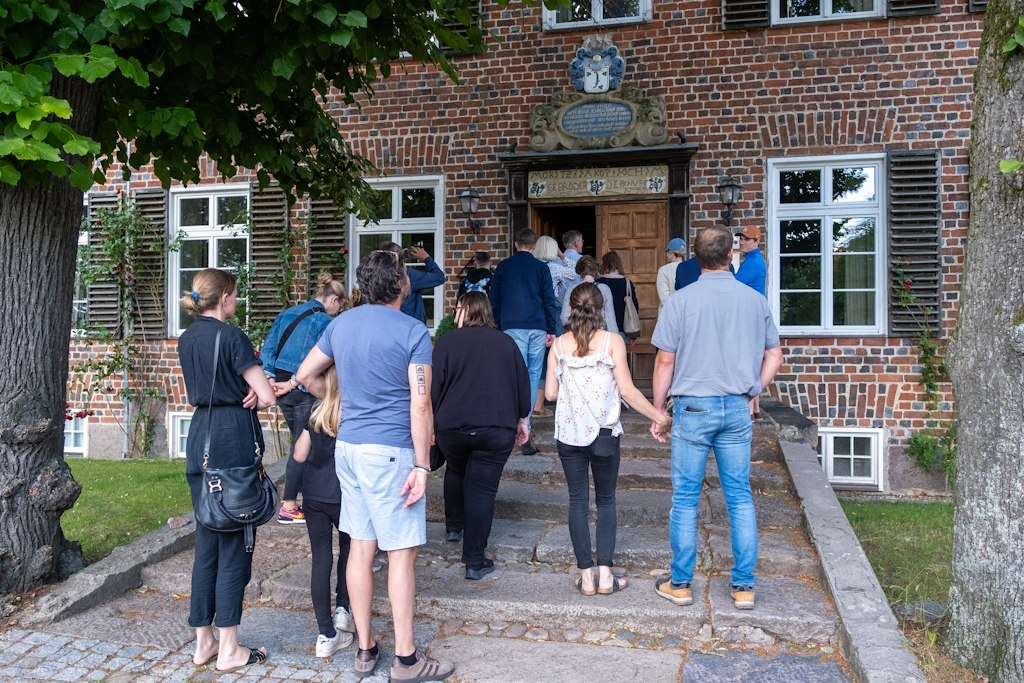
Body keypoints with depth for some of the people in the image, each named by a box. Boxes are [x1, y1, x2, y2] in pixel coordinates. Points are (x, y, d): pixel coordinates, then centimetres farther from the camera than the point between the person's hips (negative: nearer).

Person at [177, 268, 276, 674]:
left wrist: (242, 394, 2)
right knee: (234, 545, 1)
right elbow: (267, 397, -14)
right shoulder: (231, 336, -11)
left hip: (199, 441, 8)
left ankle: (203, 641, 23)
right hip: (233, 441, -8)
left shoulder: (186, 339, 12)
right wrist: (252, 396, 8)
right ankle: (229, 649, 9)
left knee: (206, 542, 14)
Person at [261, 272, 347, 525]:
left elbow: (268, 348, 9)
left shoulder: (286, 314, 14)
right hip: (304, 390, -7)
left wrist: (270, 378, 2)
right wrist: (293, 383, -12)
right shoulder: (324, 321, -8)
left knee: (300, 441, 19)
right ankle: (288, 508, 4)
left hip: (281, 385, 7)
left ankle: (303, 494, 28)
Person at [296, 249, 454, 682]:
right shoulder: (413, 333, -11)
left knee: (361, 547, 12)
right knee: (401, 553, 2)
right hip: (390, 451, -7)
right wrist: (422, 466, -12)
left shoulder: (341, 324, 8)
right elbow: (420, 406, -15)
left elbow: (306, 375, 17)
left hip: (347, 447, 7)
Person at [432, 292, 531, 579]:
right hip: (498, 429, 1)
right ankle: (475, 561, 4)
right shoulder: (507, 342, 7)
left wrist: (431, 424, 9)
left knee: (456, 470, 28)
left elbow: (435, 386, -1)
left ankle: (453, 525, 39)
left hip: (452, 426, 0)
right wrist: (522, 420, 21)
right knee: (482, 489, 3)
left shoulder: (447, 341, -1)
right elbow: (523, 383, 10)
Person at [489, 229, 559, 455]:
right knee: (534, 375, 10)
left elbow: (494, 300, 11)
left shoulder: (503, 267, 9)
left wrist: (497, 326, 18)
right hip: (537, 328, 0)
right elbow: (549, 300, 2)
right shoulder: (541, 268, 5)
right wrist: (552, 330, 6)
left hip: (512, 327, 0)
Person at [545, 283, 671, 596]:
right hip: (604, 433, -1)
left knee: (578, 500, 9)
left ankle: (586, 576, 10)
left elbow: (550, 393, 2)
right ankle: (605, 575, 8)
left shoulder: (559, 345, 1)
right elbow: (627, 390, -9)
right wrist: (660, 417, -1)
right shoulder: (612, 341, -5)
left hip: (569, 434, 2)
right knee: (606, 500, 12)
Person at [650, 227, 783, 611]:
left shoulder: (681, 301, -7)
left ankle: (680, 584, 16)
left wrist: (658, 410, 4)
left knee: (685, 497, 6)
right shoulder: (755, 300, 3)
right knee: (740, 497, 11)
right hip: (737, 410, 3)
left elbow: (665, 361, -5)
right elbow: (774, 356, 9)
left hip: (693, 407, -3)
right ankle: (744, 587, 18)